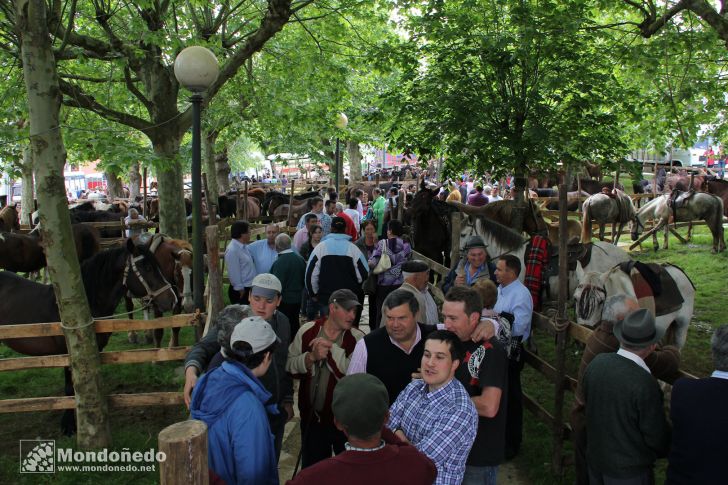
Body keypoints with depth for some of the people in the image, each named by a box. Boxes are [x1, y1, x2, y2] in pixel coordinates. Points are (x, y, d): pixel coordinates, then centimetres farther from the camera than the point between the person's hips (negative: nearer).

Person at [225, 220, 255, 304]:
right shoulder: (232, 250, -20)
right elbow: (234, 273, -20)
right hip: (241, 290, -9)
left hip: (249, 288, 9)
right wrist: (240, 290, -17)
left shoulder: (244, 247, 8)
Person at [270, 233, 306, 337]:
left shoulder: (280, 262, -21)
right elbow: (304, 279, 13)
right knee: (294, 325, 18)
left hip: (284, 301, -8)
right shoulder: (300, 258, 3)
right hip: (298, 299, 8)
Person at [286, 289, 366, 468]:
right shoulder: (307, 331, -5)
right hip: (311, 415, 2)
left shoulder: (358, 339, -13)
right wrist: (311, 357, -22)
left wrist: (332, 348, -25)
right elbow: (289, 365, -5)